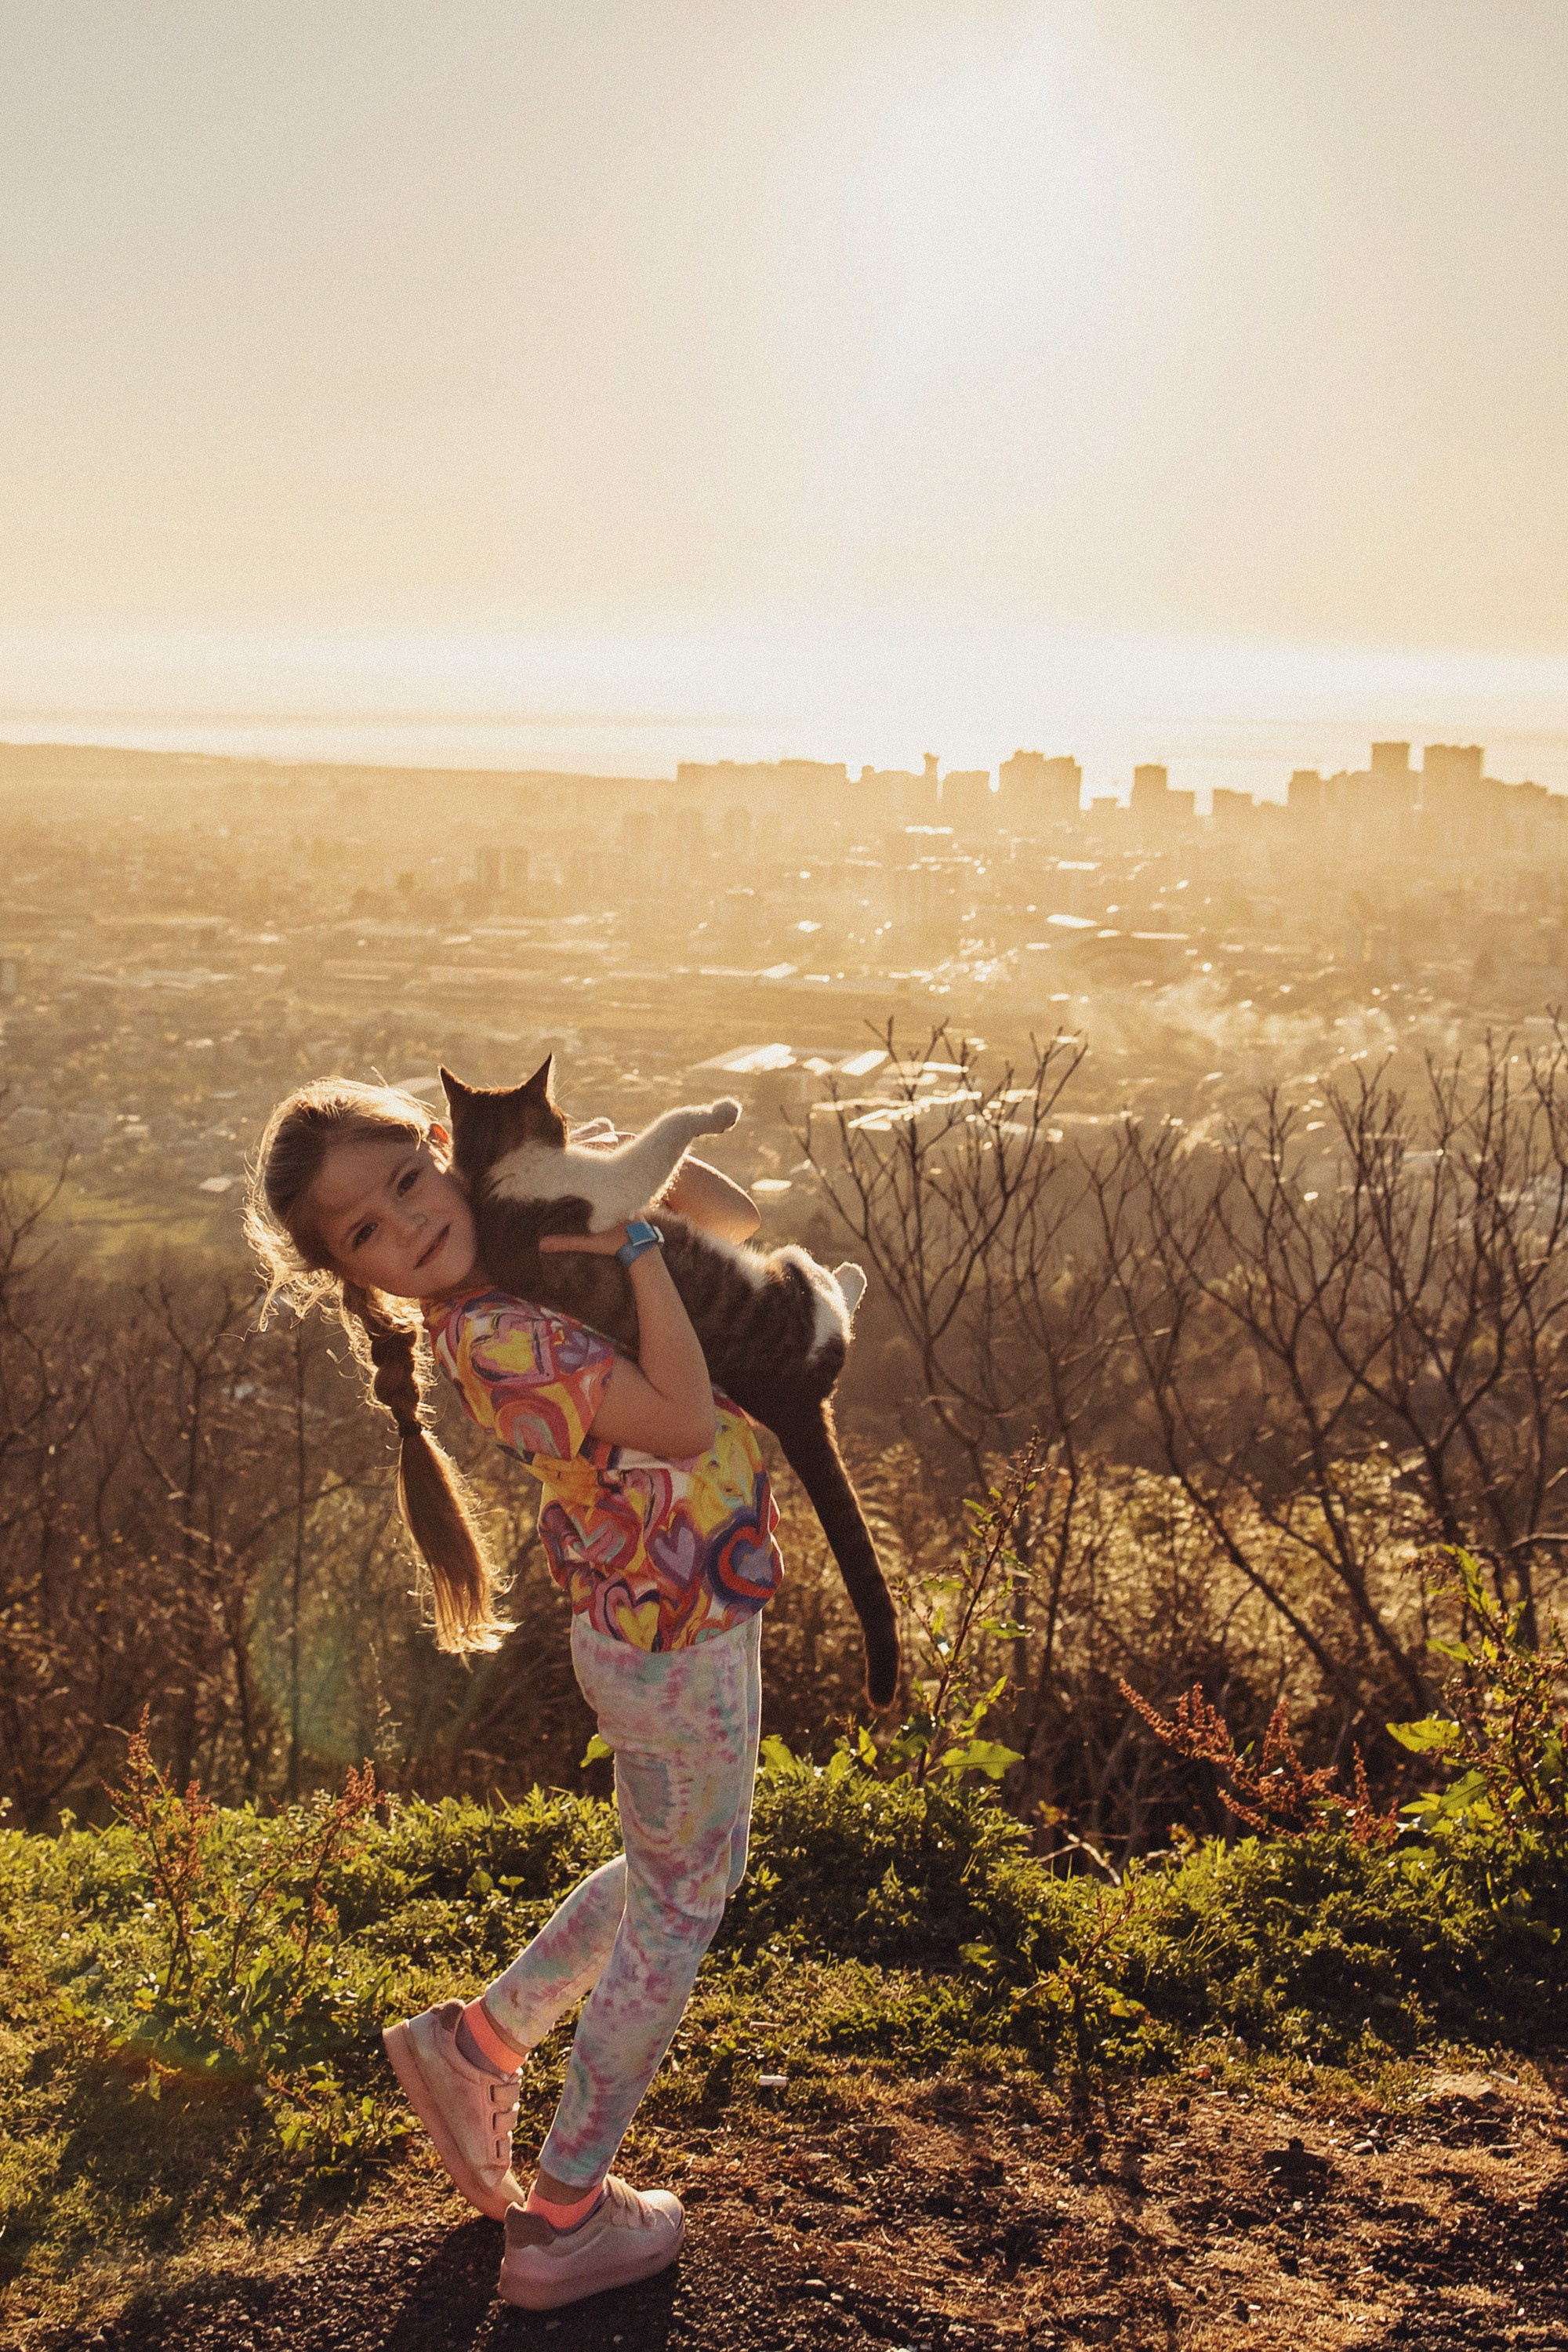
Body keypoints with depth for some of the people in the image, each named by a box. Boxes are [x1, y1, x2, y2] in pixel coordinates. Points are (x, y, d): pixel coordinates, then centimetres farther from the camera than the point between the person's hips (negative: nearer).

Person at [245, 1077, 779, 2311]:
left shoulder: (535, 1231, -1)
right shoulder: (494, 1338, -27)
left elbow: (739, 1222, 6)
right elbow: (685, 1422, -37)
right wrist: (636, 1239, -31)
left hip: (682, 1617, 8)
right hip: (678, 1641, -8)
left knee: (663, 1875, 27)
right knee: (676, 1906, 11)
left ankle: (476, 2043, 37)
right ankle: (566, 2217, 25)